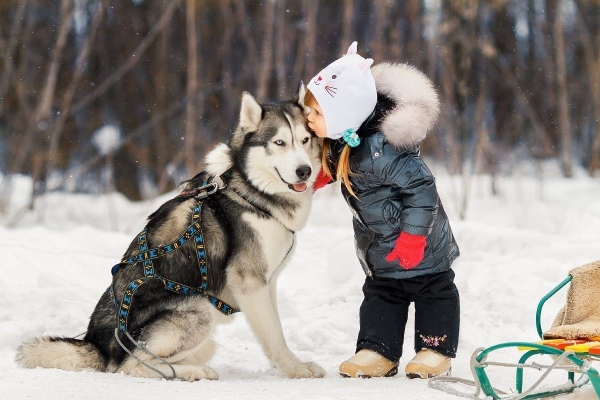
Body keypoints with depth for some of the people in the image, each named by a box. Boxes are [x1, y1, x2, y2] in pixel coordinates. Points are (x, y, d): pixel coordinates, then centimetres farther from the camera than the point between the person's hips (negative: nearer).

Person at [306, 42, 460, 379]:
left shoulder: (379, 153, -38)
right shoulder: (343, 141, -12)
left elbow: (420, 186, -31)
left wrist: (413, 236, -26)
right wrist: (321, 175, -4)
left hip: (420, 242, -9)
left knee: (432, 290, 8)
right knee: (380, 292, 13)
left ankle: (436, 349, 18)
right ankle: (378, 351, 19)